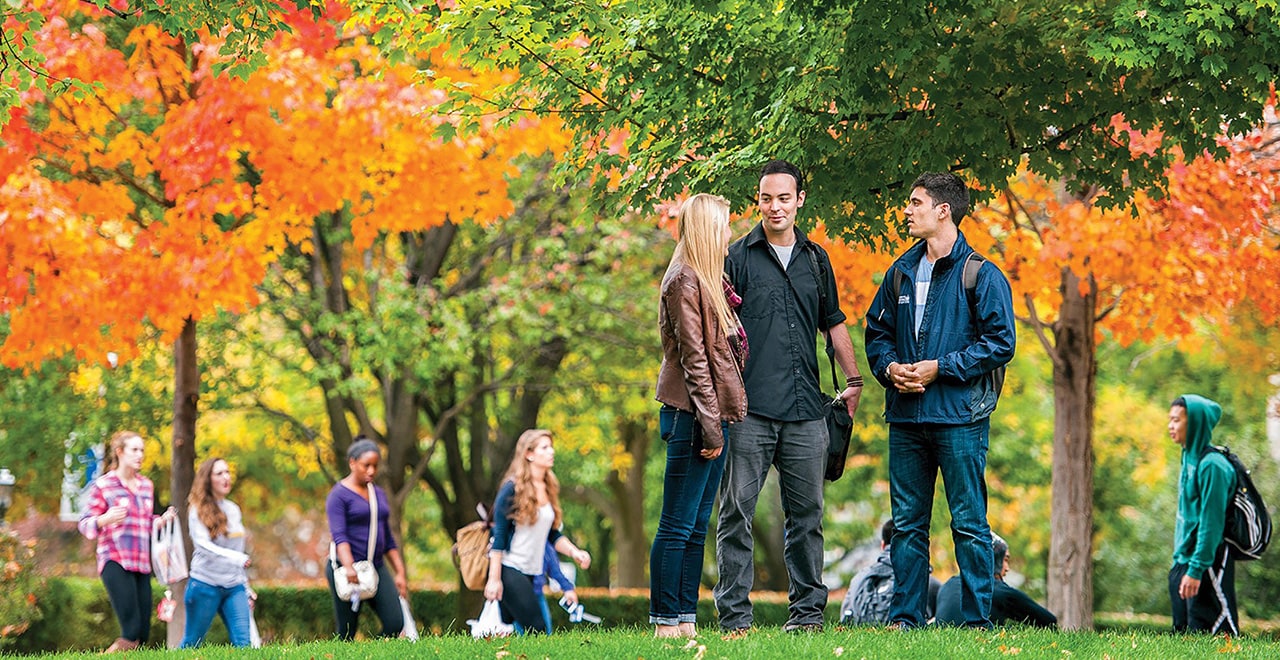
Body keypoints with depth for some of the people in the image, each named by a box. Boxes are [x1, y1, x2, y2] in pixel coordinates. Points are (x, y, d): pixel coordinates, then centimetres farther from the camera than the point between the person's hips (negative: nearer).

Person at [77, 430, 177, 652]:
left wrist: (163, 519, 7)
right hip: (115, 562, -7)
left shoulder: (146, 486, 17)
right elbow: (85, 524, -5)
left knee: (143, 634, 1)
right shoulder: (103, 485, -2)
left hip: (142, 564, 7)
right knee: (132, 631, -17)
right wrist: (106, 519, -25)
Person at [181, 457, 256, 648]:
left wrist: (246, 587, 20)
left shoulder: (233, 510, 13)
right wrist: (237, 558, -32)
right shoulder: (198, 510, -5)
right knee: (192, 643, 1)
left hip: (234, 587, 5)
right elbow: (203, 545, -20)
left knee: (243, 643, -8)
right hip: (205, 585, -5)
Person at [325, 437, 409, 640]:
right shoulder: (339, 495, -4)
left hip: (377, 567, 6)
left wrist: (400, 573, 16)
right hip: (347, 569, -6)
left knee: (395, 624, -10)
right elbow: (339, 535, -17)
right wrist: (349, 567, -32)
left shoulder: (380, 494, 17)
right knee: (347, 632, -4)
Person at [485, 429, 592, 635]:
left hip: (529, 572, 7)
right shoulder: (513, 489, -9)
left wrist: (574, 552, -2)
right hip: (509, 569, -7)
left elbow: (553, 535, 17)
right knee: (537, 630, -13)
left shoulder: (548, 489, 13)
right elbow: (499, 535, -11)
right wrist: (494, 579, -16)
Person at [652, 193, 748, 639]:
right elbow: (693, 358, -15)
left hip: (715, 415, 9)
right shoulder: (685, 280, -11)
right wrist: (710, 426, -17)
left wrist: (720, 420, 12)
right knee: (678, 527, -6)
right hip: (692, 416, -9)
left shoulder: (709, 280, 18)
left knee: (696, 527, 10)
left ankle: (686, 620, 12)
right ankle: (666, 622, -3)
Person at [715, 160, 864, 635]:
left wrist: (853, 380, 19)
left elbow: (833, 323, 24)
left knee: (806, 514, 6)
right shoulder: (738, 257, 2)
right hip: (750, 409, -4)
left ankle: (807, 609, 13)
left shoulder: (815, 259, 15)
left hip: (805, 410, 4)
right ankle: (734, 614, -1)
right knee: (736, 511, -4)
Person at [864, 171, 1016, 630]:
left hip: (960, 419, -6)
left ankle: (978, 620, 2)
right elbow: (876, 331, 21)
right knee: (907, 523, 9)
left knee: (969, 523, -2)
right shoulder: (901, 273, 14)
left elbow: (1000, 342, -9)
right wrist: (889, 367, -1)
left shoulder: (980, 274, -5)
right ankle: (905, 616, 14)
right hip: (906, 419, 6)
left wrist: (940, 368, -14)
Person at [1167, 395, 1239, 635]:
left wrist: (1196, 570, -20)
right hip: (1184, 562, 9)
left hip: (1208, 563, -9)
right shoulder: (1189, 461, 13)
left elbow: (1212, 522, -18)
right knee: (1184, 631, 9)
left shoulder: (1212, 465, -15)